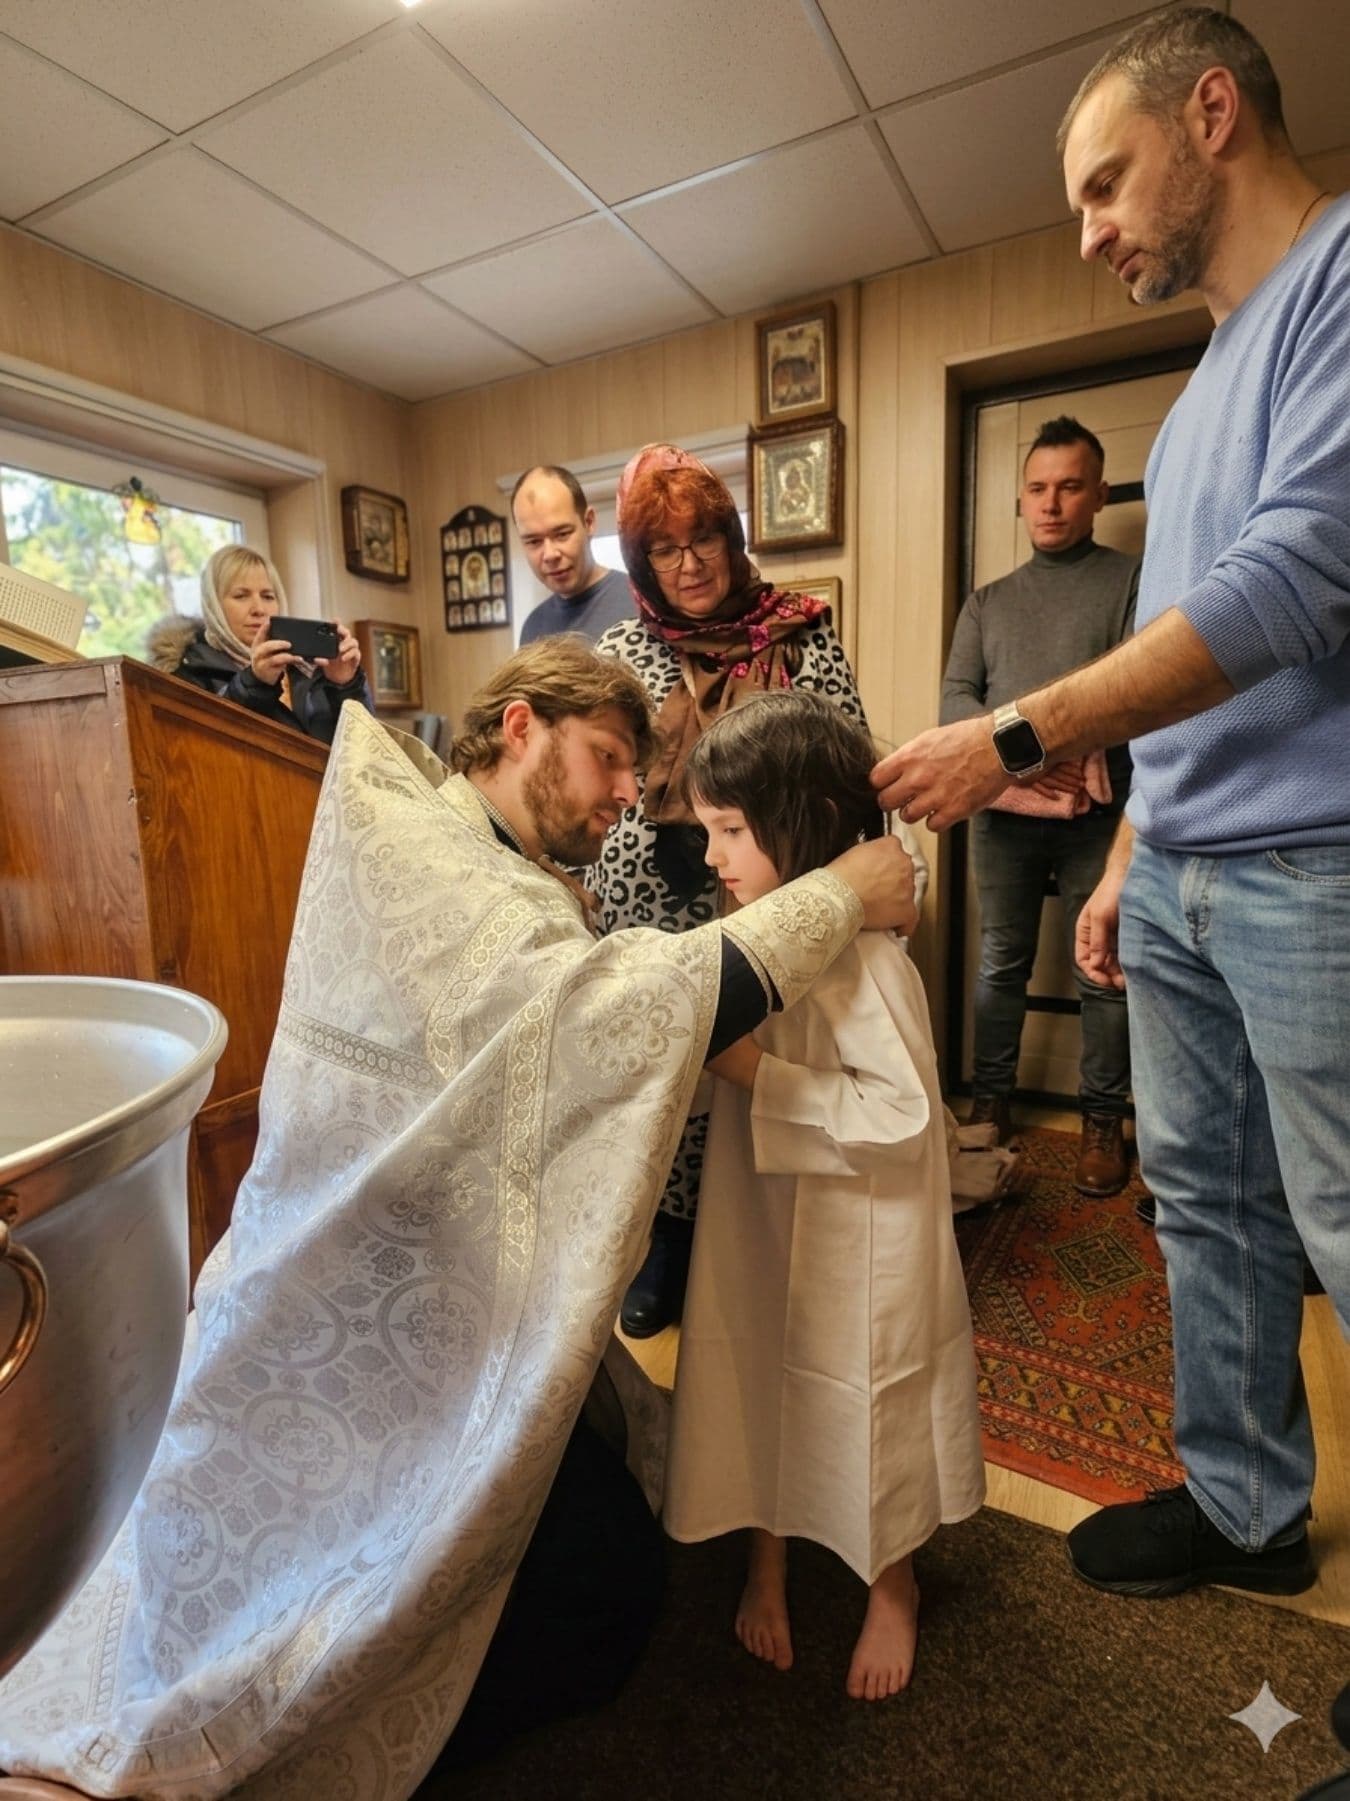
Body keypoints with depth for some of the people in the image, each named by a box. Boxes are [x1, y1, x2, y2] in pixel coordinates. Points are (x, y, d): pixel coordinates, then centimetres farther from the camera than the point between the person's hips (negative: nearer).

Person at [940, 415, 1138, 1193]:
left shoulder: (1136, 578, 6)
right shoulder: (988, 601, 16)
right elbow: (956, 698, 4)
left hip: (1100, 815, -2)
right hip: (1004, 814, 3)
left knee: (1104, 975, 3)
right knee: (1000, 967, 8)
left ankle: (1104, 1121, 16)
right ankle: (993, 1101, 20)